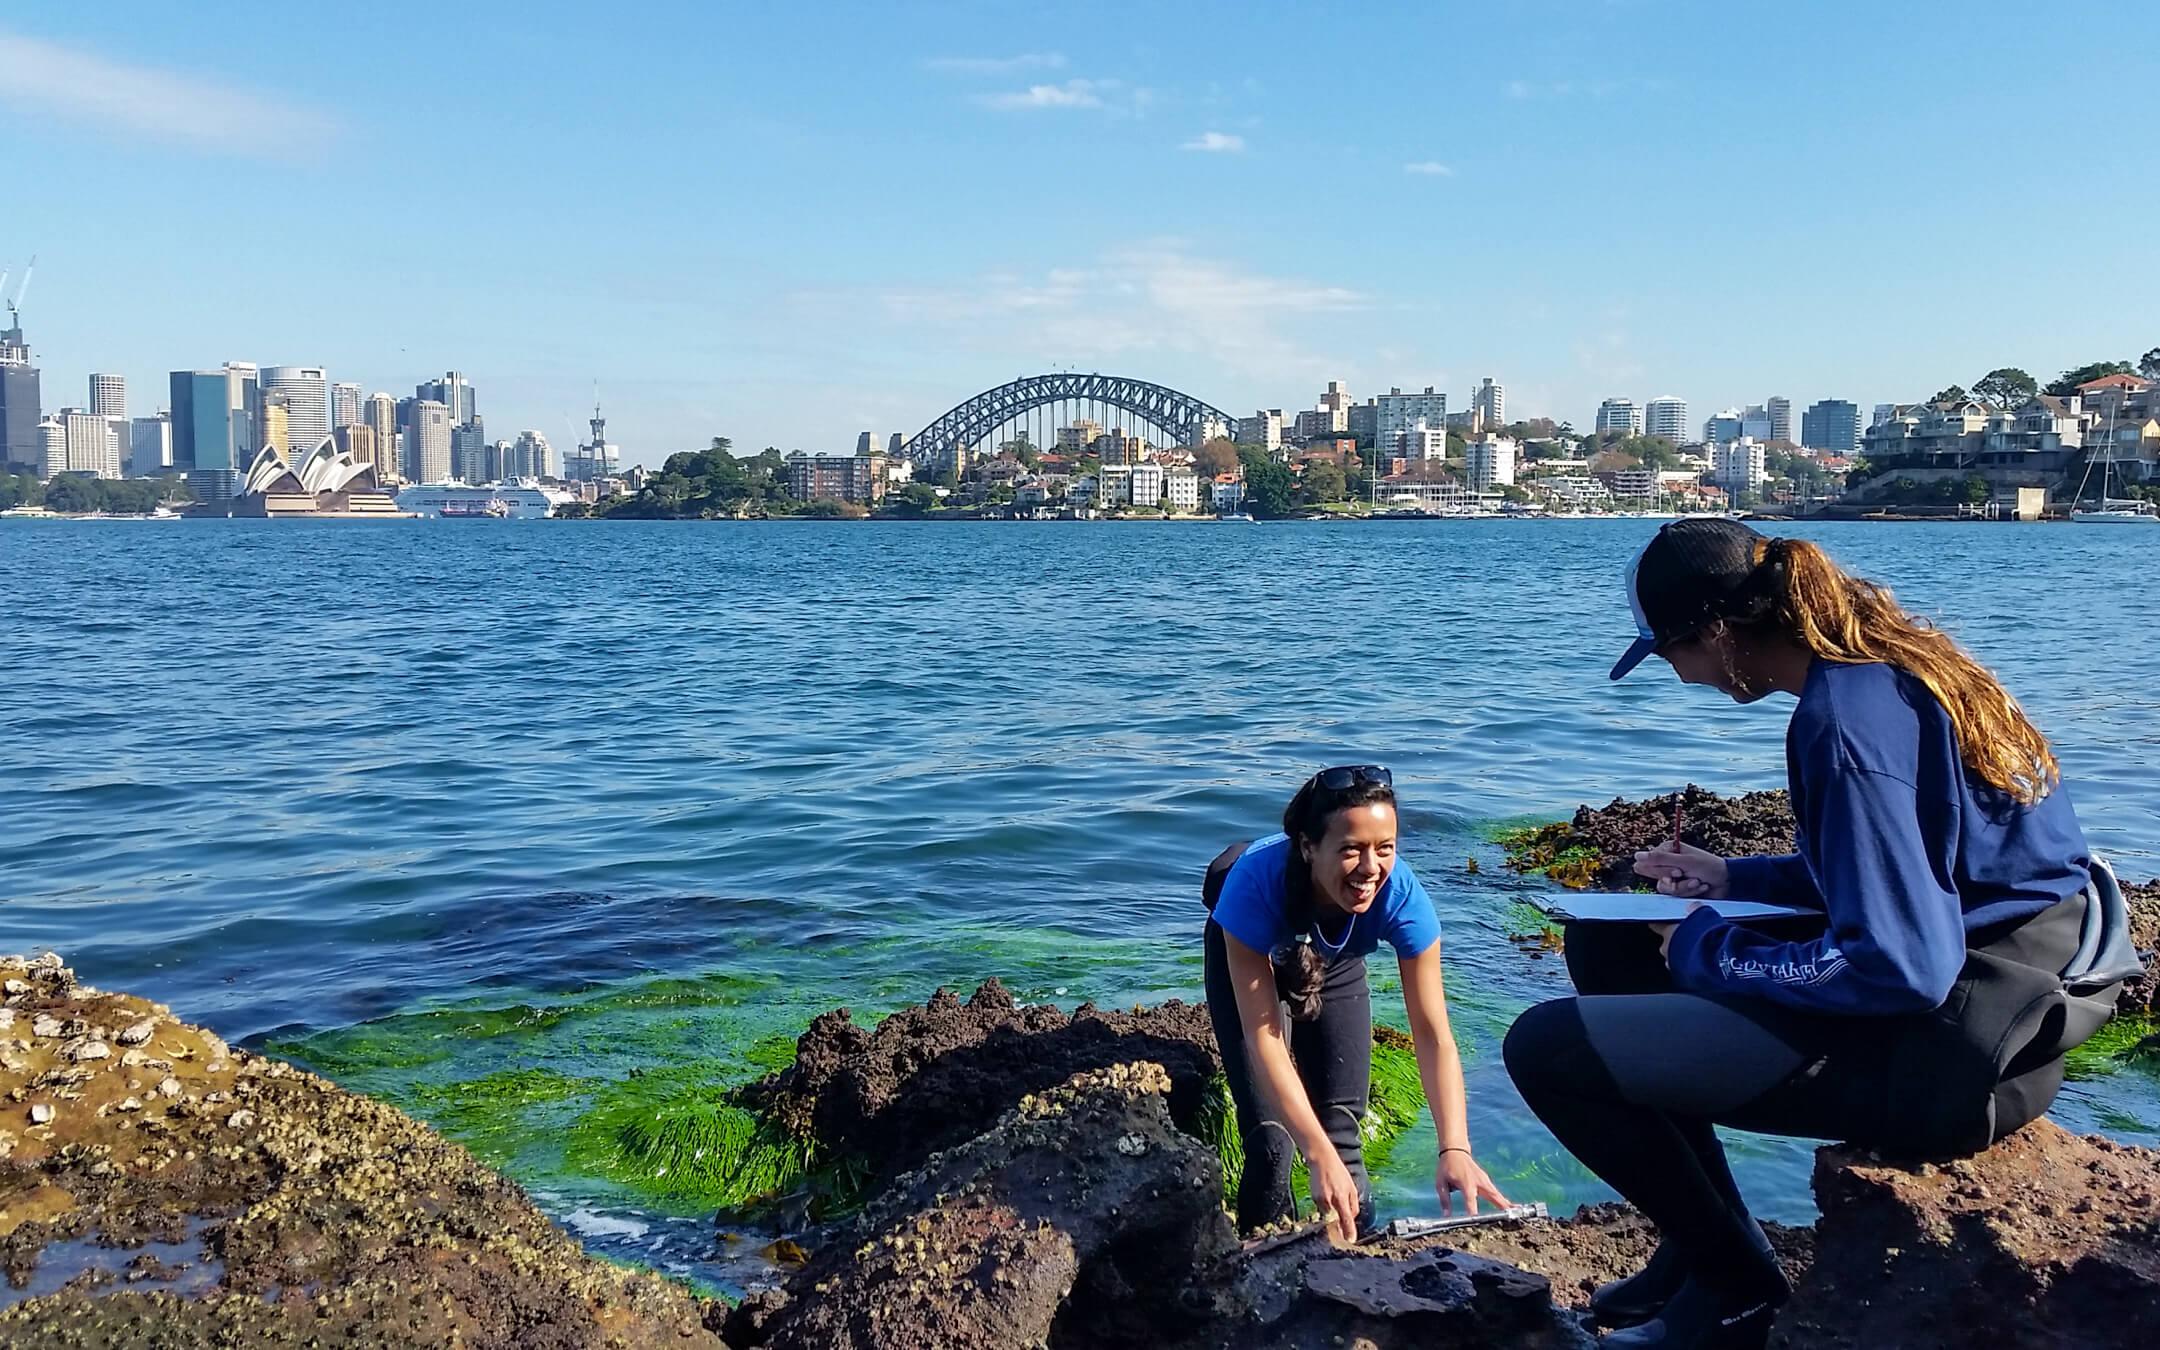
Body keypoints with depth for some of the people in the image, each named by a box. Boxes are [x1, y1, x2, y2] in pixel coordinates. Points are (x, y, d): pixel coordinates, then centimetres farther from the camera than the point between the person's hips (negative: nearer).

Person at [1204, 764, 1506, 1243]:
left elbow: (1434, 1035, -32)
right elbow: (1262, 1035, -40)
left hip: (1336, 969, 2)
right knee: (1270, 1141, -13)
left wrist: (1455, 1150, -44)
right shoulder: (1257, 882, -43)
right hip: (1249, 959, -2)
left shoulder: (1401, 893, -35)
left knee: (1342, 1132, -3)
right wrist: (1319, 1155, -46)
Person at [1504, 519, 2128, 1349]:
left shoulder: (1845, 723, -24)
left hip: (1951, 1049, -10)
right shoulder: (1880, 660, 6)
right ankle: (1699, 1248, 23)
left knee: (1547, 1048, -14)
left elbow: (1900, 968, -26)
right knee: (1604, 944, 17)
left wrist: (1708, 950, -13)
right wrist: (1735, 882, 18)